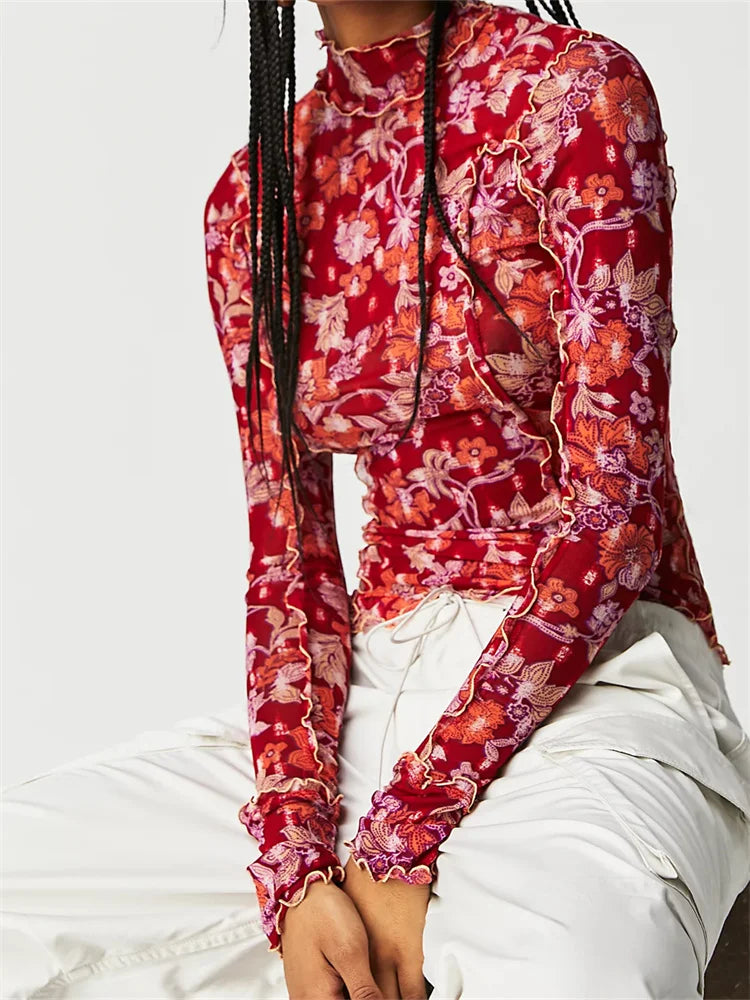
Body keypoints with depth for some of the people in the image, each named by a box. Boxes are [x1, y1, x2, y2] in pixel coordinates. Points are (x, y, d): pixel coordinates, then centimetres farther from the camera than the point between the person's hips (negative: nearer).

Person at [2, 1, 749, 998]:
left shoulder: (574, 85, -5)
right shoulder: (249, 201, 10)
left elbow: (617, 500, -12)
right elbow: (288, 549, 6)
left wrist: (403, 841, -16)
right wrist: (294, 865, -10)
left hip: (592, 679, -5)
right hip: (376, 682, 5)